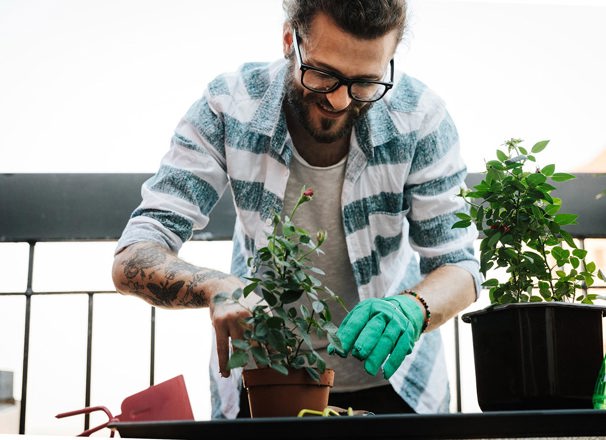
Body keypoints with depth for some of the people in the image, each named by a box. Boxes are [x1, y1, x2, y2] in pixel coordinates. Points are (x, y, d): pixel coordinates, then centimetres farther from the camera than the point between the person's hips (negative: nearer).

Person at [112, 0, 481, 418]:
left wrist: (412, 308, -34)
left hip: (389, 375, 2)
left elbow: (458, 268, -11)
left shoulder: (421, 118, -17)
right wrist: (217, 287, -41)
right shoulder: (228, 106, -18)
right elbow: (133, 259, -20)